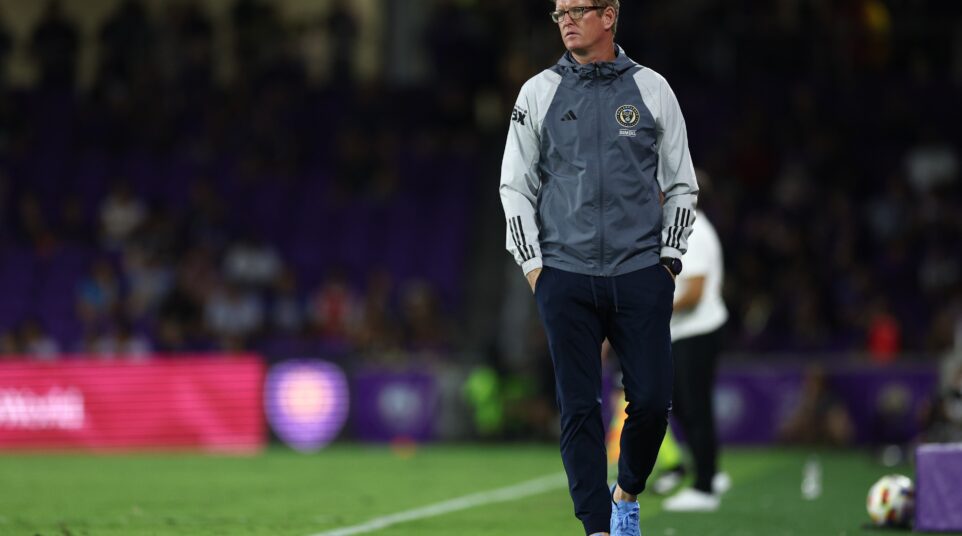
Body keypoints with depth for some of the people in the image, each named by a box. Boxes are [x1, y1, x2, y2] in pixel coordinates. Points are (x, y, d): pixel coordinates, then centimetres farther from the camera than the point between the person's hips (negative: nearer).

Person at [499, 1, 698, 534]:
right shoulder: (538, 92, 7)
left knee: (652, 400, -3)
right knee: (579, 408, -3)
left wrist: (668, 260, 3)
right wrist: (532, 265, 1)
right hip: (565, 277, 0)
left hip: (641, 275, 0)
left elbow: (681, 184, 12)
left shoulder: (651, 88, 7)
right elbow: (515, 185, 10)